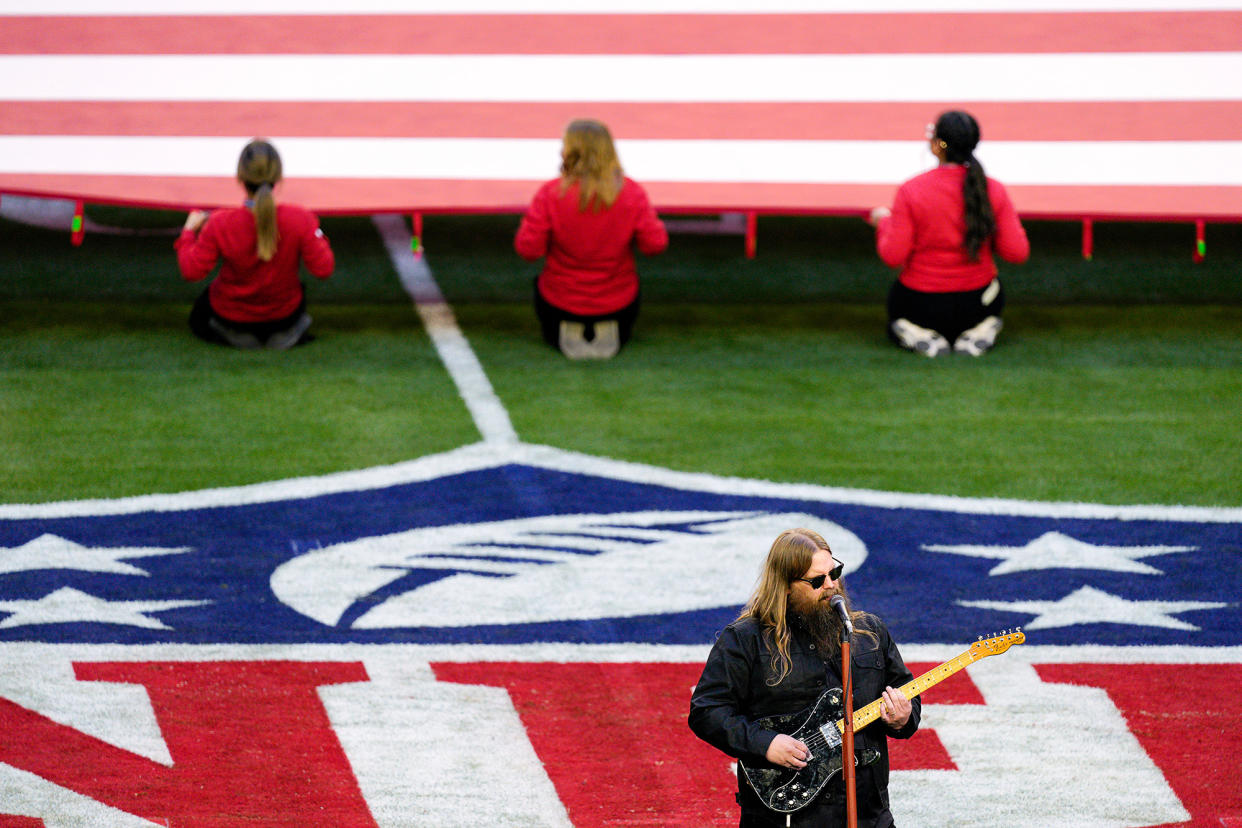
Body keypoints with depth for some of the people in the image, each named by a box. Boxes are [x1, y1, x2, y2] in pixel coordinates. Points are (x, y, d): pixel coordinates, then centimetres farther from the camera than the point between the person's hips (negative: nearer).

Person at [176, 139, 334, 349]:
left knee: (199, 318, 35)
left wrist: (188, 232, -2)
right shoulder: (300, 220, -25)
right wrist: (317, 236, -1)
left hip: (231, 319, -1)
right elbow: (323, 269, -19)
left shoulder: (220, 224, -26)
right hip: (284, 314, 1)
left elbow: (191, 272, -18)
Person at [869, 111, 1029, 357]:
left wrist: (883, 221, 4)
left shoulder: (911, 191, -19)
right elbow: (1017, 252, -10)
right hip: (976, 305, 2)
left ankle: (922, 337, -3)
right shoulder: (994, 191, -13)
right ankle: (977, 334, 2)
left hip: (921, 304, -2)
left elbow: (893, 256, -15)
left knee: (898, 322, 34)